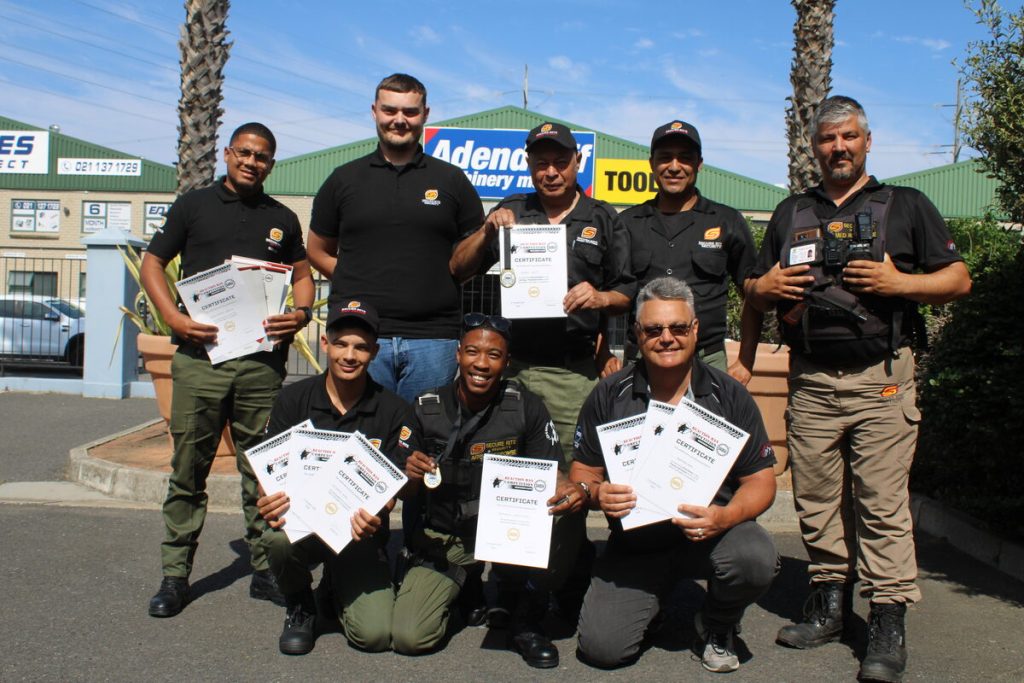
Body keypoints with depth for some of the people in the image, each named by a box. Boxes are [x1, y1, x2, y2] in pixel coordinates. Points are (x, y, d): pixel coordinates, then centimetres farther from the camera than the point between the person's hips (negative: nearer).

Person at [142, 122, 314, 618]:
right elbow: (152, 264, 10)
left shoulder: (282, 219, 15)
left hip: (263, 359, 1)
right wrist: (174, 318, -6)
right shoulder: (193, 205, 10)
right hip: (200, 355, -1)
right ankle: (175, 574, 13)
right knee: (188, 469, 2)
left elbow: (302, 274, 19)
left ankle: (265, 570, 16)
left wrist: (302, 313, -3)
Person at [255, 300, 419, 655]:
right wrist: (270, 501, -24)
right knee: (278, 538, -36)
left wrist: (374, 515, -27)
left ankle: (338, 589, 20)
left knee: (375, 634, -19)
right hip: (302, 521, 1)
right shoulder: (293, 399, 1)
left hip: (360, 534, 0)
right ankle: (300, 605, 1)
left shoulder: (394, 412, -2)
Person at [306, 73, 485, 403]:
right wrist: (360, 286, 4)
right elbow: (318, 251, 17)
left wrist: (441, 283, 1)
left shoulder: (452, 180, 10)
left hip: (433, 338, 0)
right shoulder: (344, 179, 11)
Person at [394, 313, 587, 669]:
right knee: (409, 637, -17)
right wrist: (411, 476, -20)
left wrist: (572, 492, -29)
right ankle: (466, 591, 19)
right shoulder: (426, 408, -5)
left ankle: (526, 618, -4)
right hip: (445, 541, 1)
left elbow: (551, 477, -6)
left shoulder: (526, 406, -8)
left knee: (564, 524, -32)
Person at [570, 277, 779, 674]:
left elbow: (761, 480, -3)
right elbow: (583, 471, 4)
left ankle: (717, 627, 4)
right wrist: (597, 493, -21)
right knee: (601, 647, -16)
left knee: (756, 559, -33)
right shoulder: (609, 396, -2)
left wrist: (725, 516, -24)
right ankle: (650, 596, 21)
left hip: (711, 532, 0)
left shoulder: (729, 395, -4)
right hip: (634, 540, 1)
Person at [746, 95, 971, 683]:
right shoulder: (791, 213, 18)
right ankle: (830, 603, 20)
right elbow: (754, 291, 21)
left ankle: (889, 623, 2)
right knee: (817, 500, 7)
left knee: (884, 502, -5)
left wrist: (899, 283, -12)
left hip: (880, 379, -3)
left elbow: (959, 278, 5)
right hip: (810, 381, 4)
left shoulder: (906, 206, 8)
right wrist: (766, 287, -2)